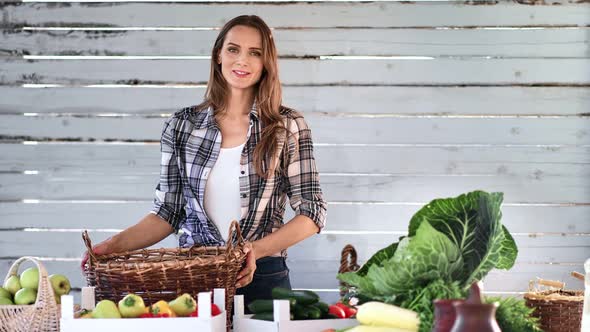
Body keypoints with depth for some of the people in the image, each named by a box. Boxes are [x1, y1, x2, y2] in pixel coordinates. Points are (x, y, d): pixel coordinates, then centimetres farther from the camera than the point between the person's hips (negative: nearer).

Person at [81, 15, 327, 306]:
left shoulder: (289, 126, -3)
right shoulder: (181, 126, 2)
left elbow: (312, 212, -4)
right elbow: (167, 212, 5)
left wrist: (259, 248, -18)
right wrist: (116, 244, -10)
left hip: (262, 278, -1)